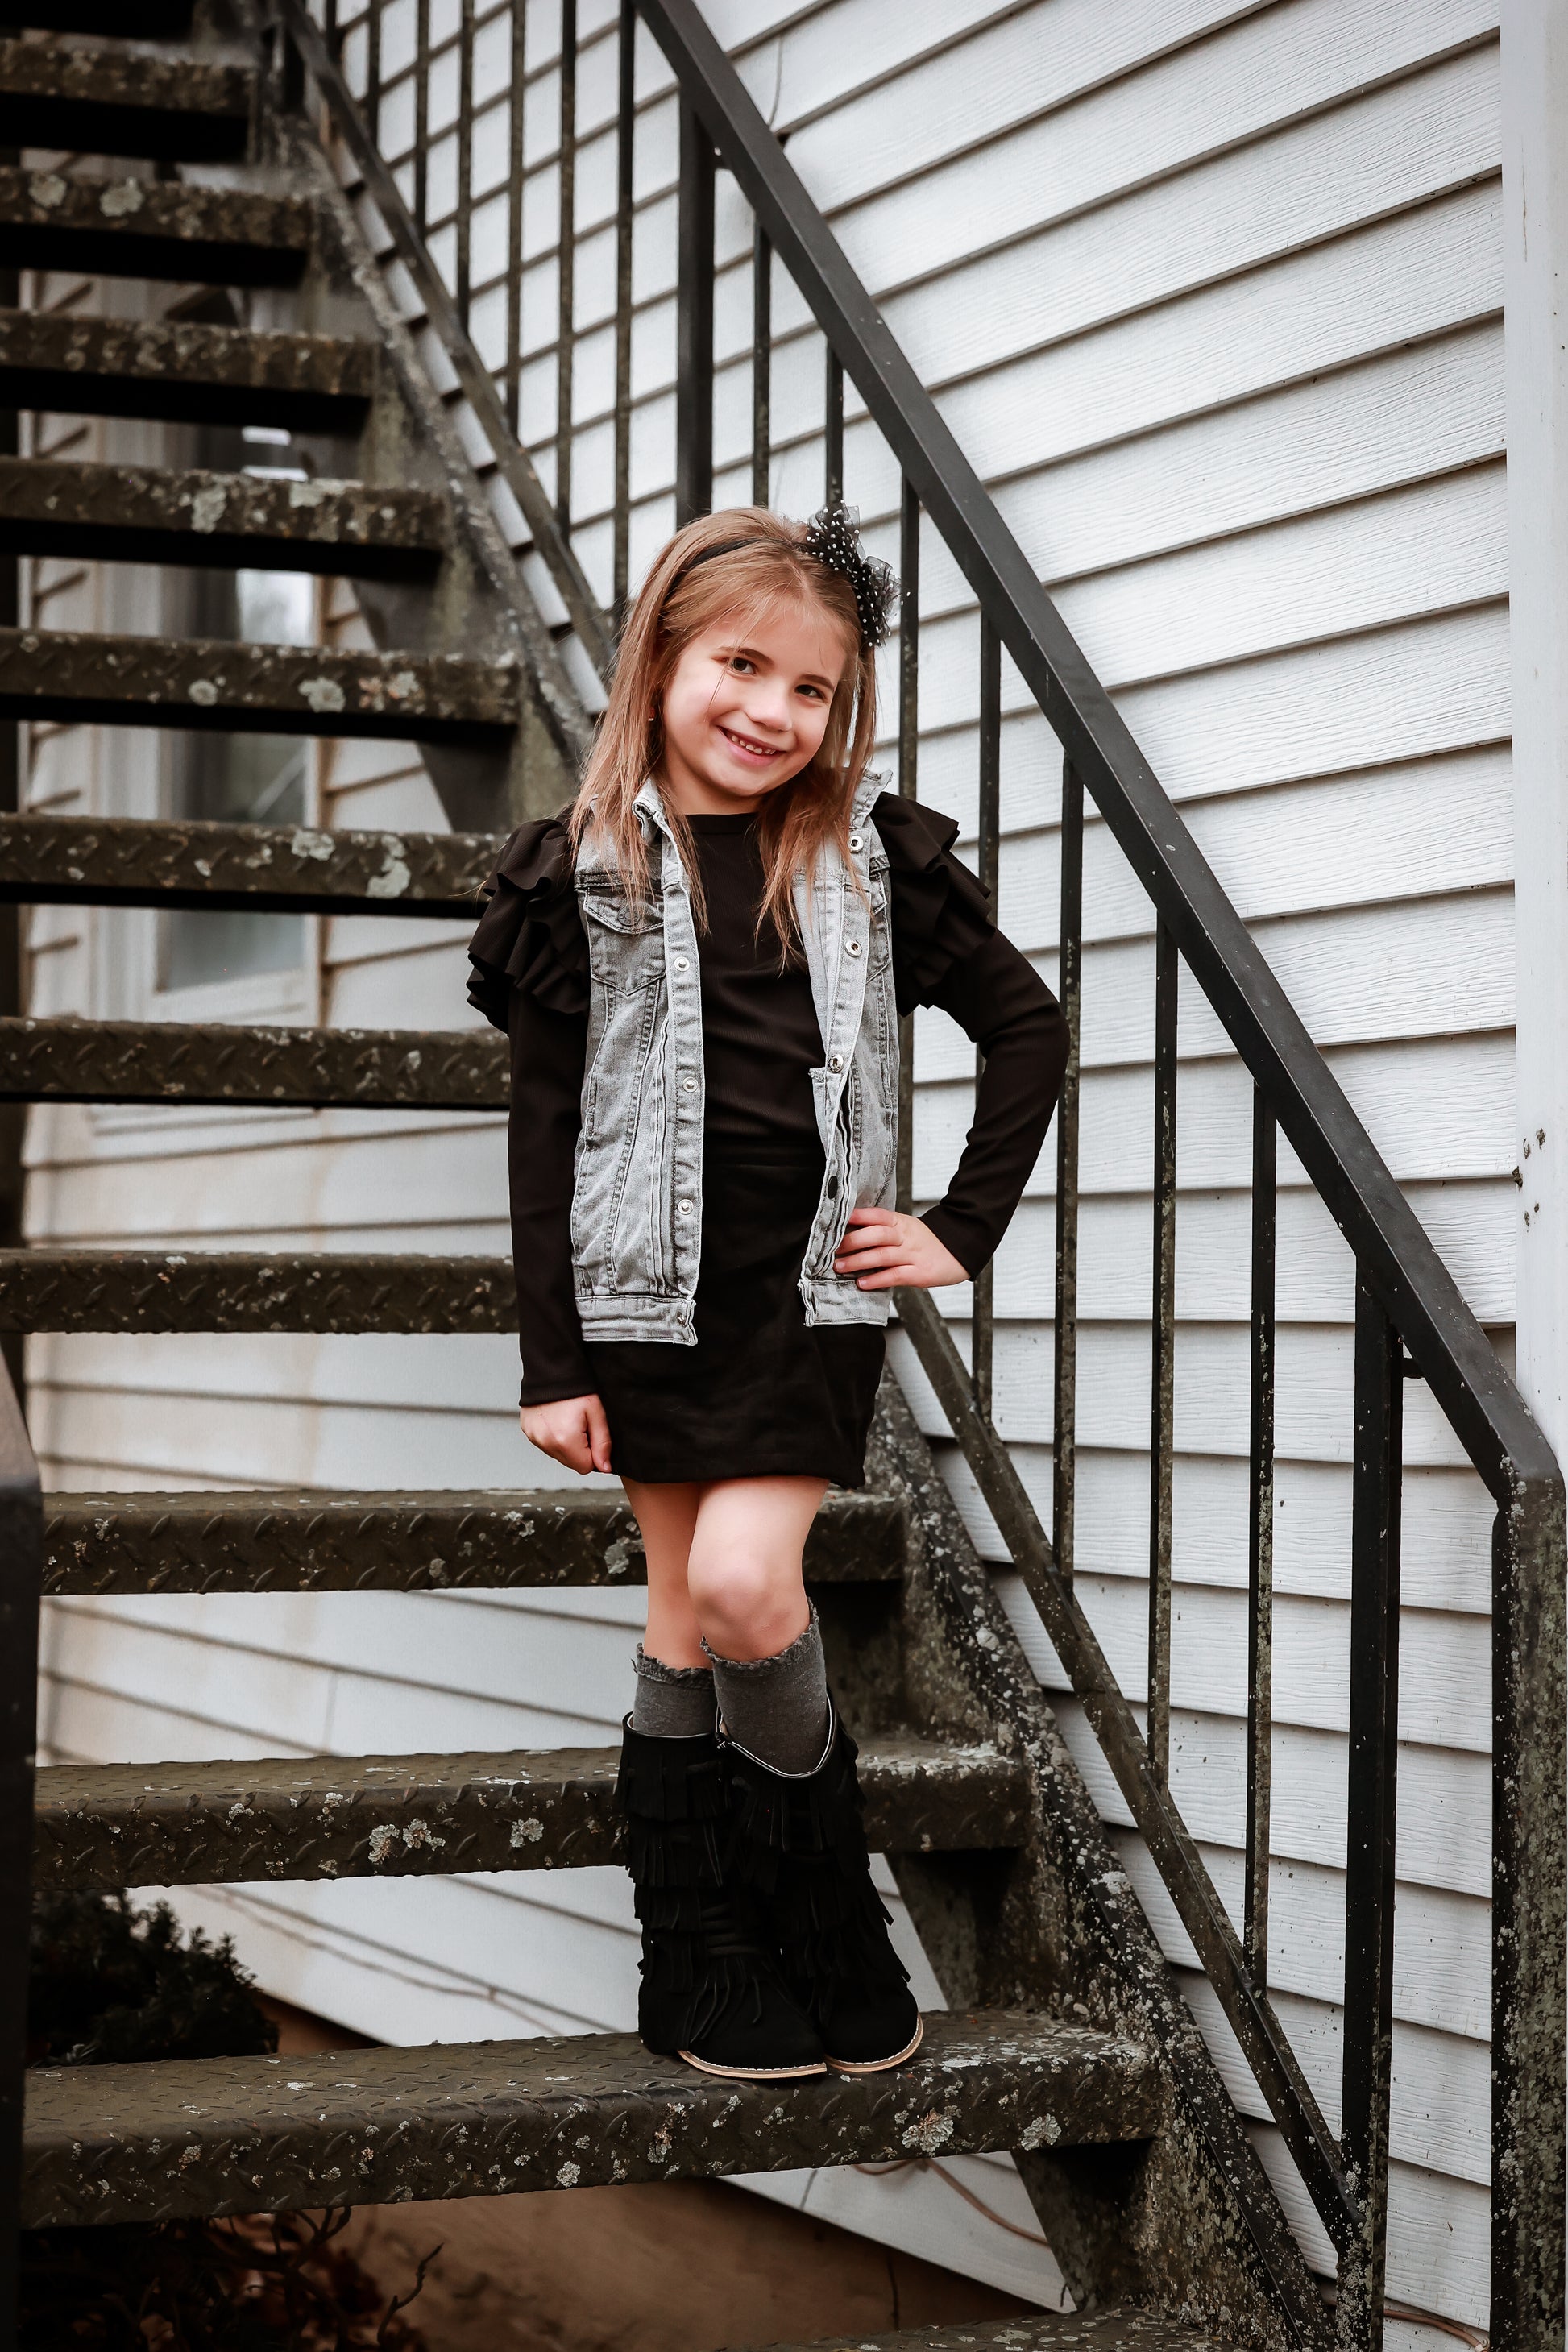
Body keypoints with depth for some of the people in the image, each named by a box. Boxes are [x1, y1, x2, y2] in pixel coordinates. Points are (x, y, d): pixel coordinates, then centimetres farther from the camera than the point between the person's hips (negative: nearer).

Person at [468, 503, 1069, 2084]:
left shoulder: (873, 856, 3)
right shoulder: (585, 867, 0)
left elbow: (1028, 1025, 11)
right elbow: (545, 1124, 1)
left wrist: (965, 1230, 4)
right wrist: (552, 1361, -3)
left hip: (815, 1283, 0)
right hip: (651, 1285, 1)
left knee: (744, 1583, -15)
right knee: (684, 1616, 5)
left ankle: (825, 1918, 4)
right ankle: (697, 1966, 15)